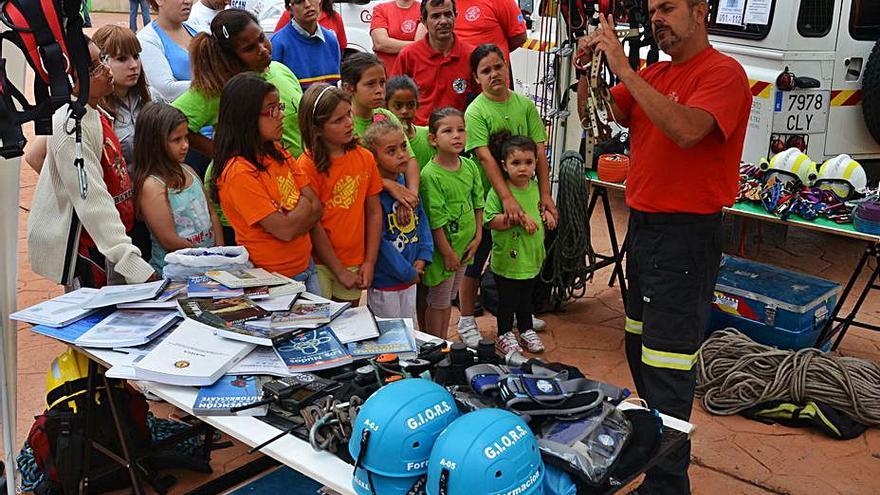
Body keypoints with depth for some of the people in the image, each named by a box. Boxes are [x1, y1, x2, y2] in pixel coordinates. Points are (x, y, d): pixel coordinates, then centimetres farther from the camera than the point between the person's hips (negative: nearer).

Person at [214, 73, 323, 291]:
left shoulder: (278, 153, 4)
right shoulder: (239, 173, -21)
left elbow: (316, 208, 0)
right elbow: (285, 230, -23)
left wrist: (292, 221, -16)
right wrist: (304, 205, -6)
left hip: (306, 267, 7)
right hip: (275, 281, -7)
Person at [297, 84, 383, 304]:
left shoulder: (365, 158, 2)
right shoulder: (307, 166, -12)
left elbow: (374, 212, 5)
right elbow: (312, 224, -12)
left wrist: (369, 262, 0)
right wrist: (340, 271, -10)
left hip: (354, 264, 5)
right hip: (318, 265, -4)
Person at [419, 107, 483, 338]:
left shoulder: (470, 166, 1)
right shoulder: (431, 174, -20)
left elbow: (478, 204, 9)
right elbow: (435, 219, -20)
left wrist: (477, 237, 3)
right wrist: (448, 252, -17)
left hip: (465, 246, 7)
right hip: (443, 249, -7)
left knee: (448, 298, 20)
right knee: (437, 302, 7)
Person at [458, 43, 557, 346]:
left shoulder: (524, 104, 0)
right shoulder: (475, 111, -13)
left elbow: (539, 150, -1)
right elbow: (486, 158, -22)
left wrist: (545, 194, -8)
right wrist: (507, 198, -31)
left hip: (522, 191, 5)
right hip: (485, 195, -5)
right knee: (475, 257, 6)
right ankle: (467, 321, 20)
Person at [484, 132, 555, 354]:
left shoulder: (535, 187, 3)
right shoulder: (498, 191, -19)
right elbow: (490, 220, -24)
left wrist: (545, 214, 1)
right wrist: (518, 218, -27)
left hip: (531, 257, 6)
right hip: (508, 258, -6)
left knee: (527, 296, 22)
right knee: (507, 299, 10)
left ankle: (526, 329, 41)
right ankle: (504, 335, 29)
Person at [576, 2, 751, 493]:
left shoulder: (723, 72, -11)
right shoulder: (653, 75, 12)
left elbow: (686, 130, -28)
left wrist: (624, 67, -26)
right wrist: (589, 68, -9)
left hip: (685, 234, -8)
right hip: (642, 225, 9)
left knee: (667, 369, -7)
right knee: (640, 348, 19)